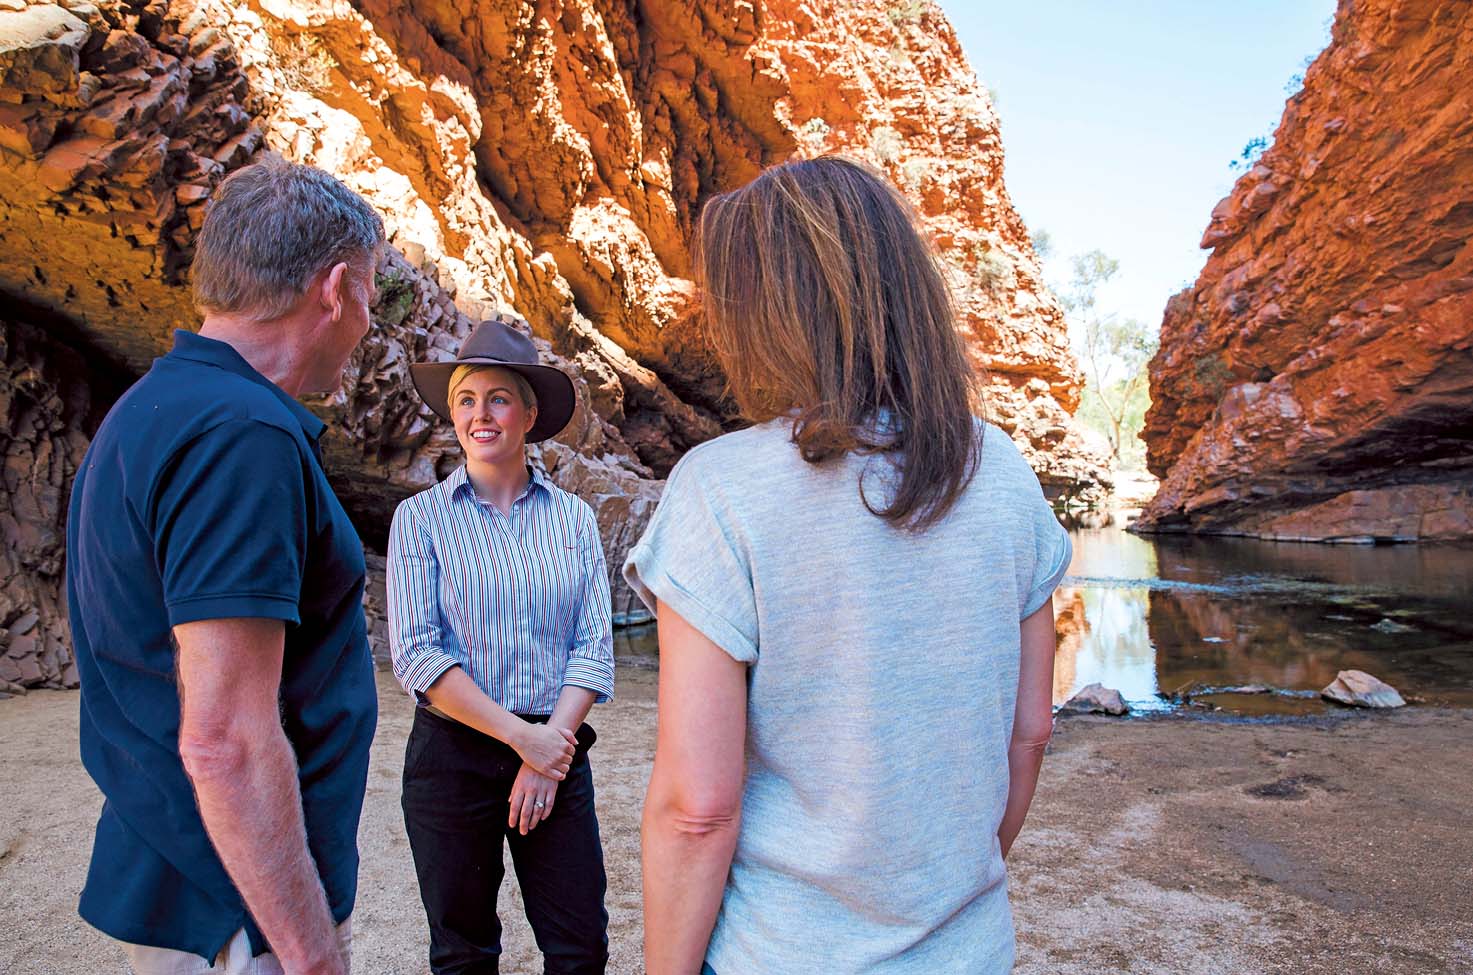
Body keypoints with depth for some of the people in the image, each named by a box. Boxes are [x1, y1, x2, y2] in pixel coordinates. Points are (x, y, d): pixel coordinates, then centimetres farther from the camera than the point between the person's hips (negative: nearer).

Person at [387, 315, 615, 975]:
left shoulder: (573, 518, 4)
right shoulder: (422, 518, -2)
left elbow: (594, 646, 0)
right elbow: (416, 654, -10)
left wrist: (550, 752, -11)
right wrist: (522, 736, -14)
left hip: (556, 752, 2)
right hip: (453, 755, -1)